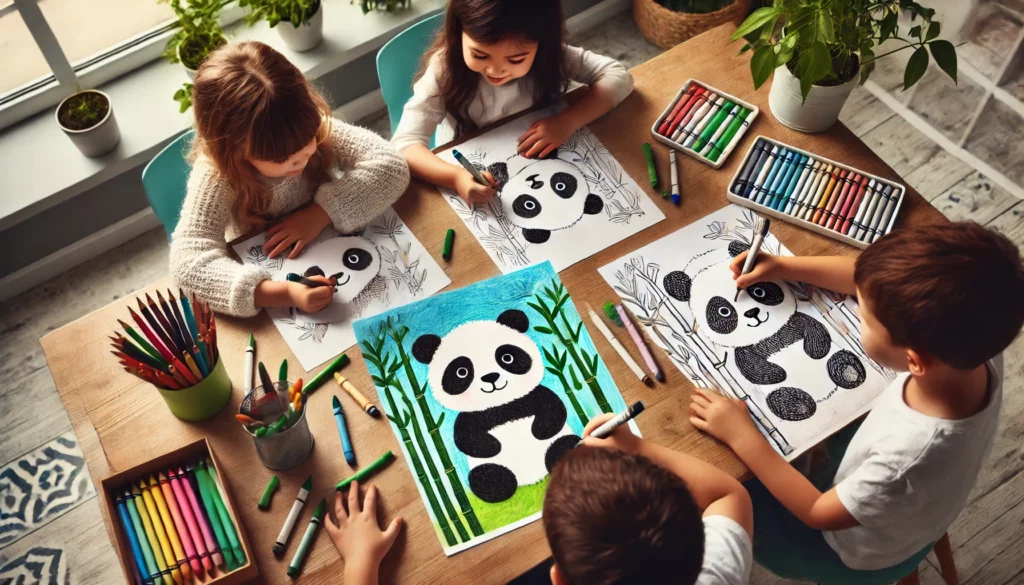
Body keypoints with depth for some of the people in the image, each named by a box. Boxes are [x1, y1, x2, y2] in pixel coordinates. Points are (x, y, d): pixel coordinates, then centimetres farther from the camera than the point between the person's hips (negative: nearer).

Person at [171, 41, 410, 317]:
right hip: (271, 274, -4)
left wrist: (321, 214, -29)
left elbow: (391, 164, -22)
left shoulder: (311, 129, -19)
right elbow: (188, 262, -35)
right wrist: (283, 293, -46)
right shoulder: (215, 175, -26)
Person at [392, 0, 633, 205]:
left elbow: (618, 76, -15)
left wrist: (568, 121, -29)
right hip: (472, 183, -4)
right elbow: (404, 145, -29)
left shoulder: (549, 56, -17)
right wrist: (456, 177, -47)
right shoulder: (446, 68, -24)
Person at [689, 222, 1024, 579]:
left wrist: (741, 436, -23)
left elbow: (820, 513, -27)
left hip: (859, 549, -6)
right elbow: (876, 283, -11)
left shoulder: (909, 458, -47)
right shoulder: (976, 344, -30)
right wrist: (783, 267, -8)